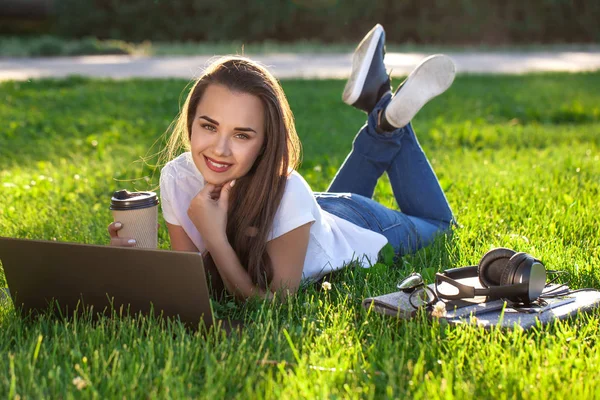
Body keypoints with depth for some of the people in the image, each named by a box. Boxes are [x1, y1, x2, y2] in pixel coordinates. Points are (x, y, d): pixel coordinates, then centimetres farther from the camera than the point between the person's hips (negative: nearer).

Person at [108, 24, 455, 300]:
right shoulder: (176, 177, -32)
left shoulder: (287, 193, -45)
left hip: (361, 230, -4)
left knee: (435, 221, 26)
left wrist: (214, 236, -50)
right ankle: (378, 105, 29)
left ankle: (390, 118, 21)